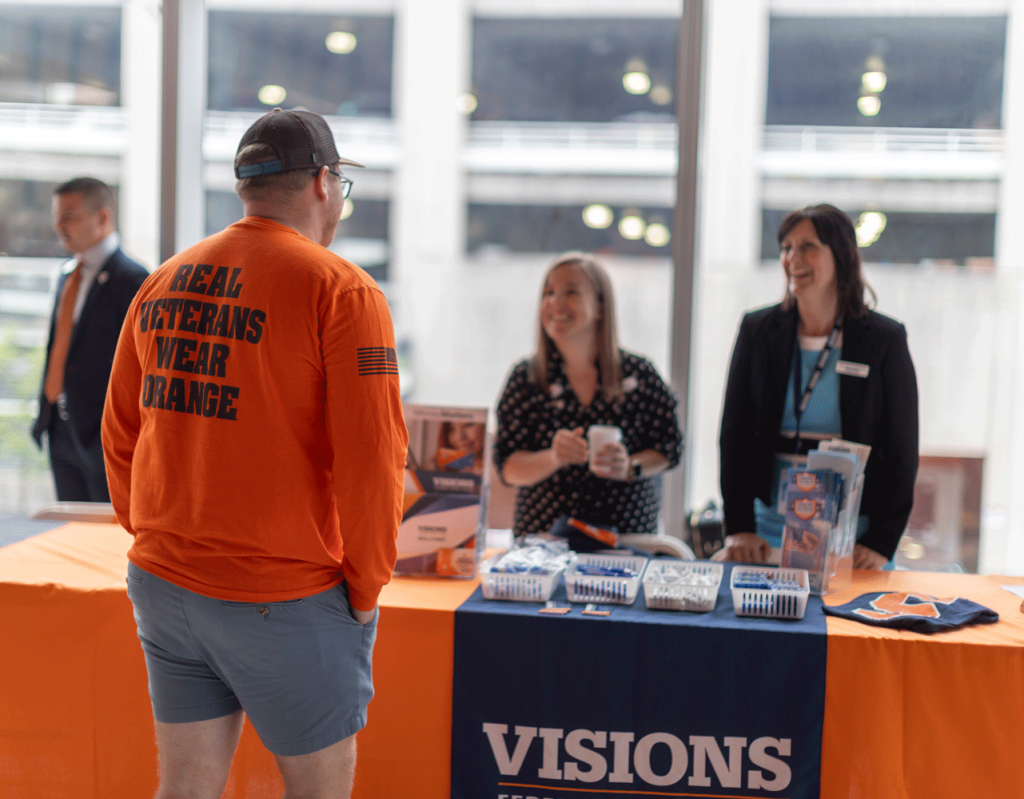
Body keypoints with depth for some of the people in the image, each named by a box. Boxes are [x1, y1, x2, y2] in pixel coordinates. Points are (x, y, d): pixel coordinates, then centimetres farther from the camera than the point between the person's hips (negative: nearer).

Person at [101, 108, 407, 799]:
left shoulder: (162, 284, 8)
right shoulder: (341, 290, -12)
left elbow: (120, 434, 13)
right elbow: (370, 457, -16)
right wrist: (366, 588, -6)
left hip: (162, 584, 6)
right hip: (287, 600, -6)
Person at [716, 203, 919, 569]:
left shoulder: (885, 339, 1)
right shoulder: (757, 330, 7)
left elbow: (901, 453, 1)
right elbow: (734, 433, 5)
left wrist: (880, 543, -9)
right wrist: (738, 528, -6)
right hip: (769, 530, 2)